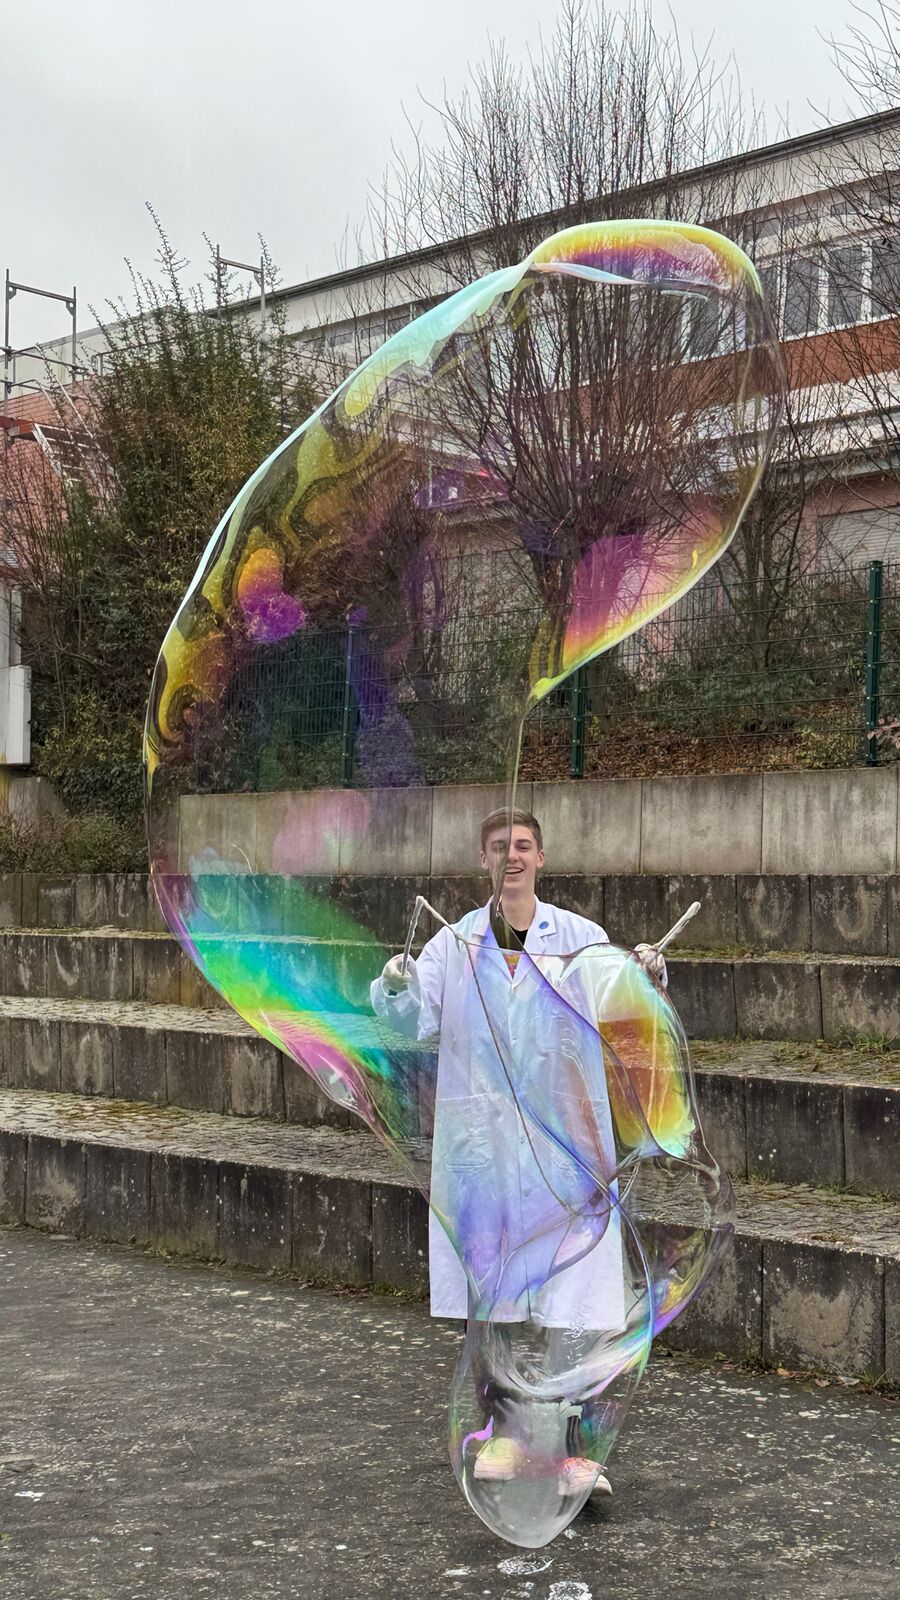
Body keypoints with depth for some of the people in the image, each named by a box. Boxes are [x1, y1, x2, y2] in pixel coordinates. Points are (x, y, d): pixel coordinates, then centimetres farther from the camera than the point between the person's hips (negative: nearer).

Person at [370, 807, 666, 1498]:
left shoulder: (579, 937, 2)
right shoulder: (455, 945, 5)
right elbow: (415, 1020, -1)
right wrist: (397, 987, -22)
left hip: (561, 1141, -2)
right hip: (479, 1142, 2)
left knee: (571, 1299, -7)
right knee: (489, 1290, 11)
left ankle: (575, 1452, -2)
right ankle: (504, 1432, 26)